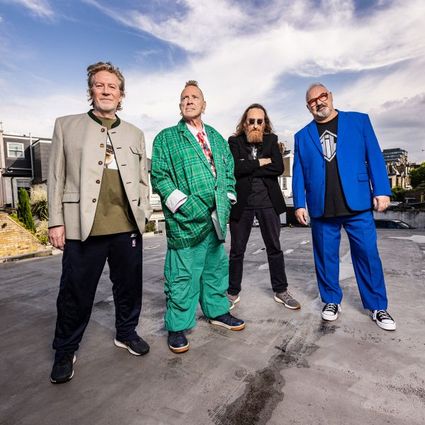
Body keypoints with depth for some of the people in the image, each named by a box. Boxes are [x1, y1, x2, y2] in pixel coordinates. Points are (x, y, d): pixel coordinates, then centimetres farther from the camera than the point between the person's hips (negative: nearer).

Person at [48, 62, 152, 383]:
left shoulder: (135, 134, 16)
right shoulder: (67, 126, 9)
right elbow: (56, 177, 4)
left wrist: (143, 215, 5)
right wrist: (56, 222, -2)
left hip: (128, 227, 3)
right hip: (82, 227, -2)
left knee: (129, 286, 13)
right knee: (75, 293, 7)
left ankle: (126, 333, 36)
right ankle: (66, 350, 28)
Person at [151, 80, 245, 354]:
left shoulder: (217, 138, 18)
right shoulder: (166, 138, 3)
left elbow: (229, 171, 19)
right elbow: (160, 176, -5)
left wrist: (228, 198, 7)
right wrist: (183, 205, -14)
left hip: (217, 217, 6)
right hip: (187, 219, -5)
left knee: (217, 266, 16)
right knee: (183, 274, 0)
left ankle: (217, 311, 35)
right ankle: (177, 327, 16)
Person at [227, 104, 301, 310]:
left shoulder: (271, 140, 8)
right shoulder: (234, 141, 2)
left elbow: (278, 168, -7)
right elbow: (235, 168, -15)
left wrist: (249, 170, -10)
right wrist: (261, 162, -8)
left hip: (268, 201, 2)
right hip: (242, 202, -1)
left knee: (274, 247, 9)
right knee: (237, 250, 7)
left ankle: (280, 290, 25)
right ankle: (233, 292, 23)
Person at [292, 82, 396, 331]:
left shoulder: (359, 121, 9)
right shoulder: (303, 136, 12)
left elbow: (374, 157, 3)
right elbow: (299, 173, 8)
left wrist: (382, 191, -6)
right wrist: (299, 204, 0)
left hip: (357, 203, -1)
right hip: (321, 208, 1)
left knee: (368, 254, 3)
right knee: (326, 256, 8)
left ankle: (378, 307, 19)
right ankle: (332, 301, 24)